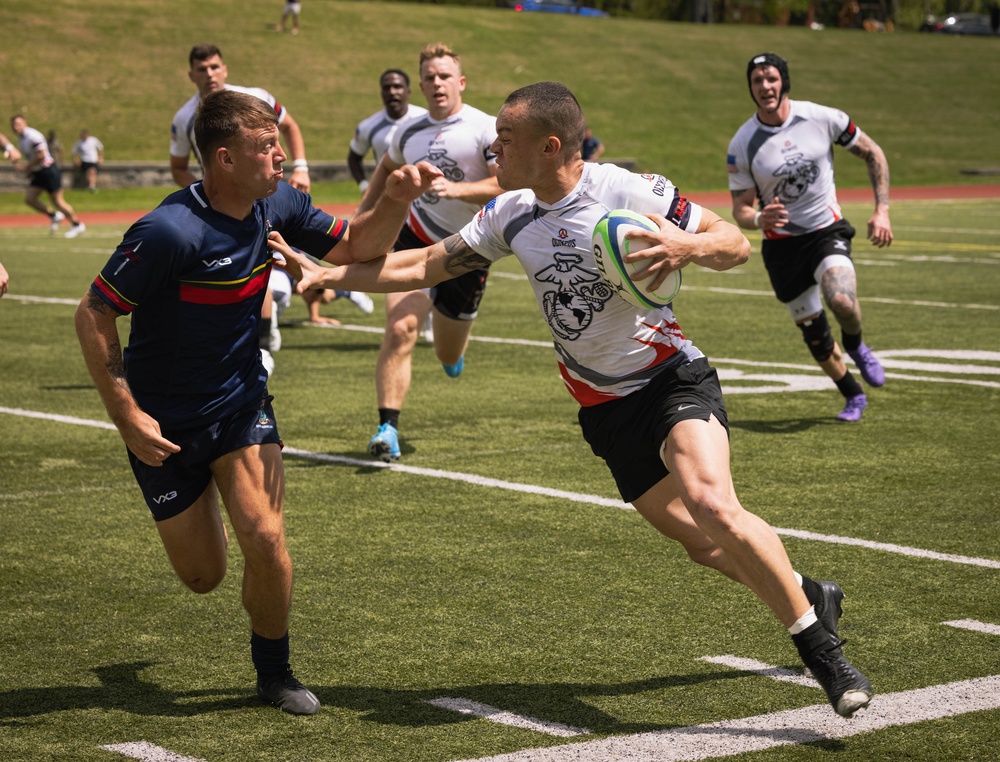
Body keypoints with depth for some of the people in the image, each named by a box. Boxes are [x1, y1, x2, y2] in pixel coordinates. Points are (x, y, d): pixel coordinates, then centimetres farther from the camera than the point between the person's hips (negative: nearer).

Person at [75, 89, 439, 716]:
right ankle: (197, 504, 44)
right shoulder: (170, 232, -27)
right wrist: (126, 417, -20)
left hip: (242, 403, 4)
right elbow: (93, 316, -20)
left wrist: (396, 202, -13)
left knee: (265, 539, -17)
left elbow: (354, 247, 7)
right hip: (165, 423, -4)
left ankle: (274, 670, 9)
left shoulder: (277, 204, -7)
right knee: (203, 576, 6)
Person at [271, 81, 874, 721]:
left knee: (712, 507, -29)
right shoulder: (511, 215, 3)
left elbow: (736, 244, -11)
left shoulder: (629, 192, -15)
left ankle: (819, 641, -15)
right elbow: (426, 265, 11)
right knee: (700, 543, 7)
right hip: (605, 411, 6)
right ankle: (807, 594, 33)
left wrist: (686, 246, -32)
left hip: (672, 379, -6)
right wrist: (327, 274, 4)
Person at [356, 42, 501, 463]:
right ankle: (387, 429, -21)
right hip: (415, 239, 2)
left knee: (449, 355, 14)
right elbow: (387, 167, 25)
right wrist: (362, 215, 21)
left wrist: (456, 189, -35)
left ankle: (454, 344, 55)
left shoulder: (485, 129, -12)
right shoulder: (409, 132, 3)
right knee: (400, 329, -22)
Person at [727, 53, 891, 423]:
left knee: (841, 299, -30)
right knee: (815, 337, 6)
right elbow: (740, 209, -7)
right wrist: (759, 219, -31)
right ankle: (854, 396, 32)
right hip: (781, 246, 1)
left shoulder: (822, 118, -10)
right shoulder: (742, 144, -10)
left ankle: (856, 346, 6)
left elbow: (873, 154, 3)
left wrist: (882, 210, -4)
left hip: (827, 230, -1)